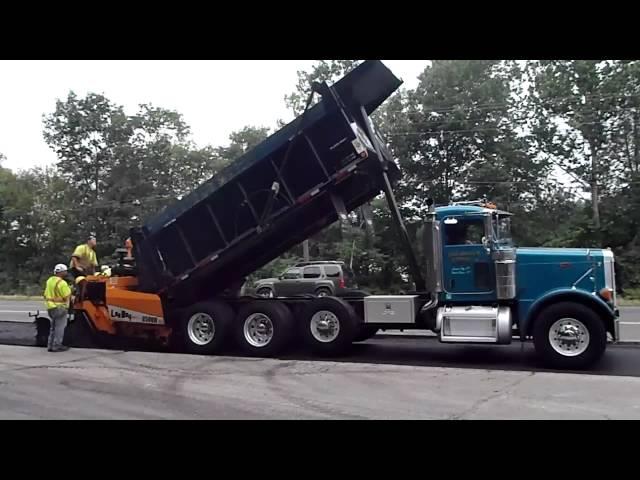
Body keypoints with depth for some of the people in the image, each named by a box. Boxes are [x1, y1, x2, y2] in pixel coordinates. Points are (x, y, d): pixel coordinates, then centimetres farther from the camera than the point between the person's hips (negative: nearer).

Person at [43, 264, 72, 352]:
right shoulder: (61, 283, -18)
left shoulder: (49, 280, 9)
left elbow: (46, 295, 13)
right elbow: (67, 296, -18)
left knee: (53, 327, 18)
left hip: (50, 307, 9)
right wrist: (69, 289, -1)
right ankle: (57, 346, 1)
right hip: (60, 308, -9)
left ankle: (50, 345, 21)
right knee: (60, 327, -1)